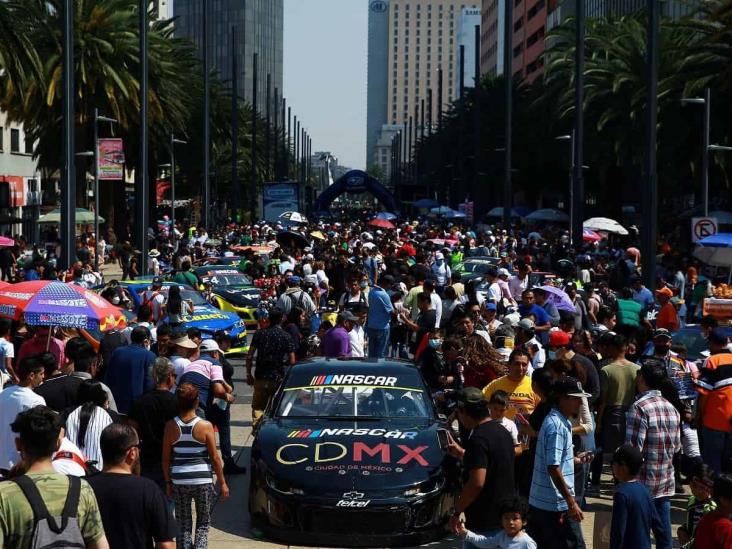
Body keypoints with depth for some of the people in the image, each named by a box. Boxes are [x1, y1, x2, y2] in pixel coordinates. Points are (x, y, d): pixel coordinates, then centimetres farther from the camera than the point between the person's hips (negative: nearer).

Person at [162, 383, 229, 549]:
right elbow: (215, 458, -7)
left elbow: (166, 458, 0)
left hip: (179, 481, 2)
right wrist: (222, 483, 3)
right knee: (203, 523, 13)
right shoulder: (205, 426, -10)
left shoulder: (171, 426, -4)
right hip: (203, 481, -2)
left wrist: (168, 482, 11)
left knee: (183, 523, 12)